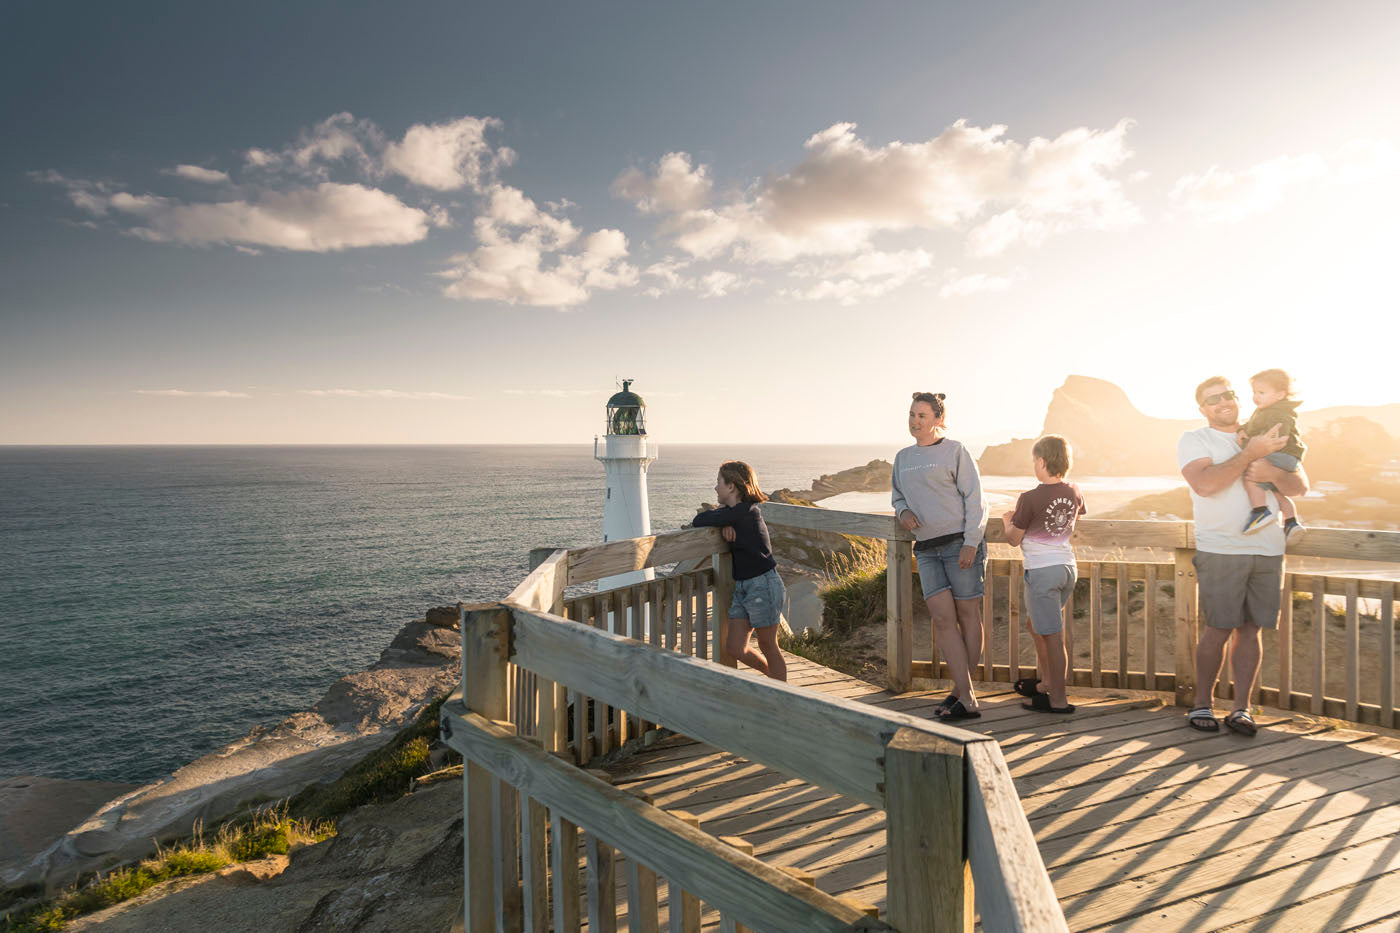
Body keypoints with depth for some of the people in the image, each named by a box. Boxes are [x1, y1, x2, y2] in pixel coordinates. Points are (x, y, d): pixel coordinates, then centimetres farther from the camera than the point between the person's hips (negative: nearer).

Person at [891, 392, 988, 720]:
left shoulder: (955, 451, -1)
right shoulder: (902, 458, 15)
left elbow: (975, 500, -5)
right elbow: (897, 495, 27)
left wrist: (970, 543, -14)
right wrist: (902, 511, 3)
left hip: (961, 544, -4)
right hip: (927, 550, 4)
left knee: (968, 616, 2)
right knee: (943, 618, -6)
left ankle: (960, 692, 13)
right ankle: (967, 699, -5)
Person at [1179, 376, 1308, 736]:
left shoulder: (1266, 438, 15)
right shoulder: (1193, 441, 2)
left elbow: (1300, 487, 7)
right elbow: (1205, 484, -17)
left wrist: (1272, 473, -14)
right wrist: (1249, 453, -17)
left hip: (1268, 550, 4)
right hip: (1221, 551, -4)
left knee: (1250, 630, 5)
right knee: (1218, 630, -3)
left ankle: (1241, 708, 11)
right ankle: (1201, 705, 10)